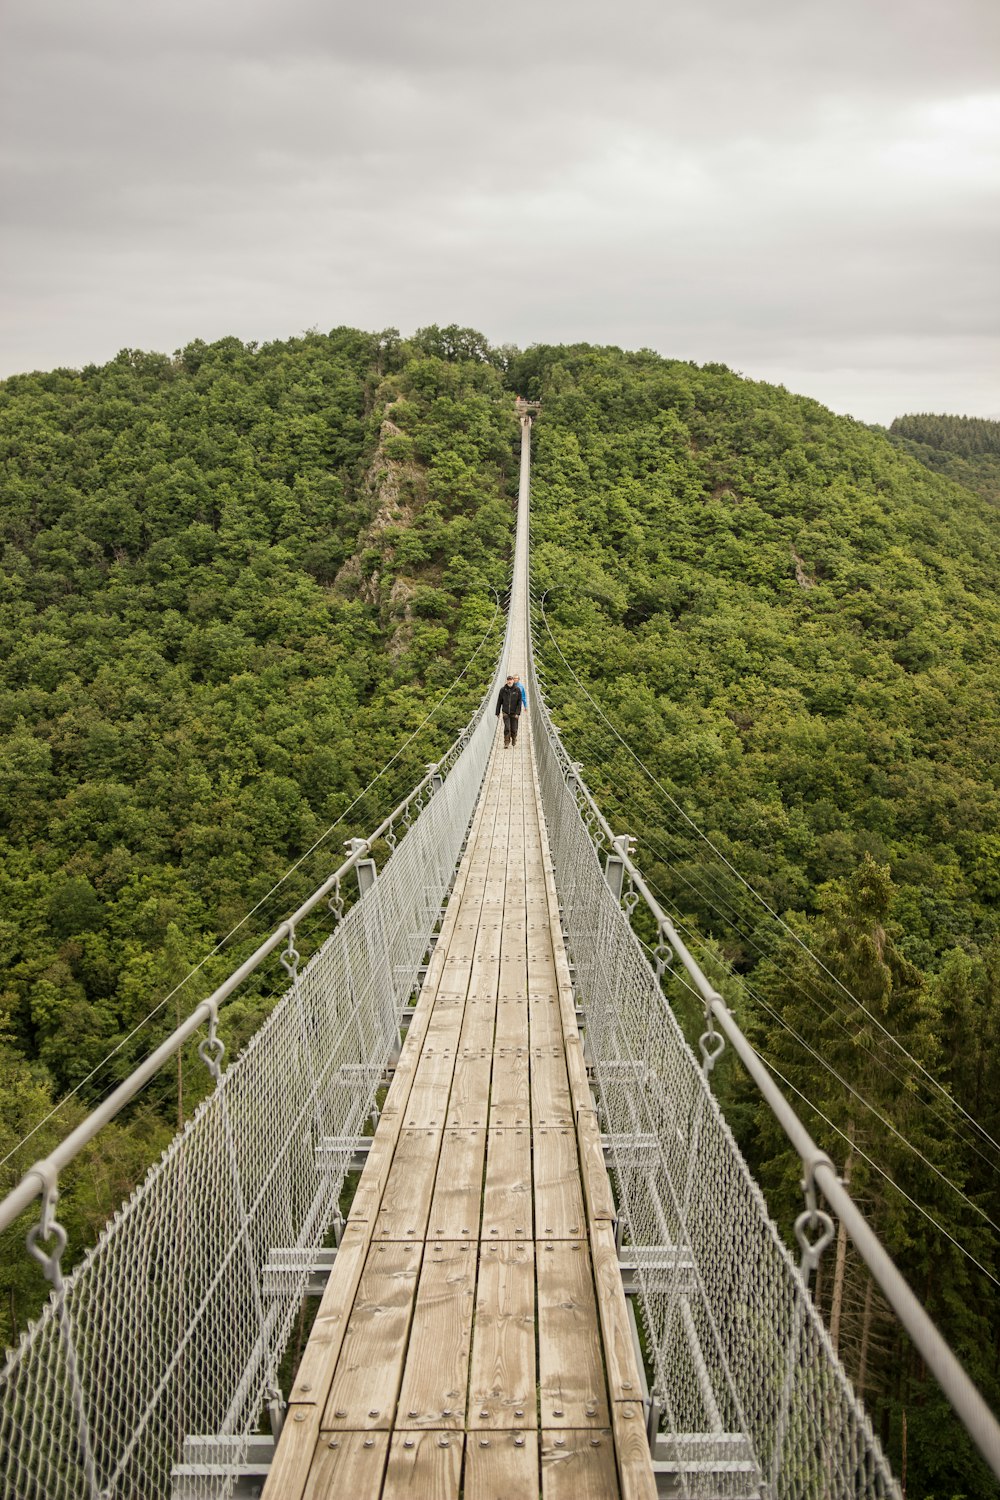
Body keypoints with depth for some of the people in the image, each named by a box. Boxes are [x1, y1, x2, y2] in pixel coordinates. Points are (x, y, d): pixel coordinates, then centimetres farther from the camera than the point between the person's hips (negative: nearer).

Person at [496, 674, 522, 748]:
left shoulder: (517, 690, -2)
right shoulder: (503, 690, -1)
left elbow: (519, 702, -2)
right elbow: (499, 702, 5)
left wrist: (518, 713, -9)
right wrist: (497, 713, 6)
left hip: (514, 713, 0)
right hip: (506, 713, 0)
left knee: (514, 729, 6)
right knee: (507, 728, -11)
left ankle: (514, 741, 29)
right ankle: (506, 743, -6)